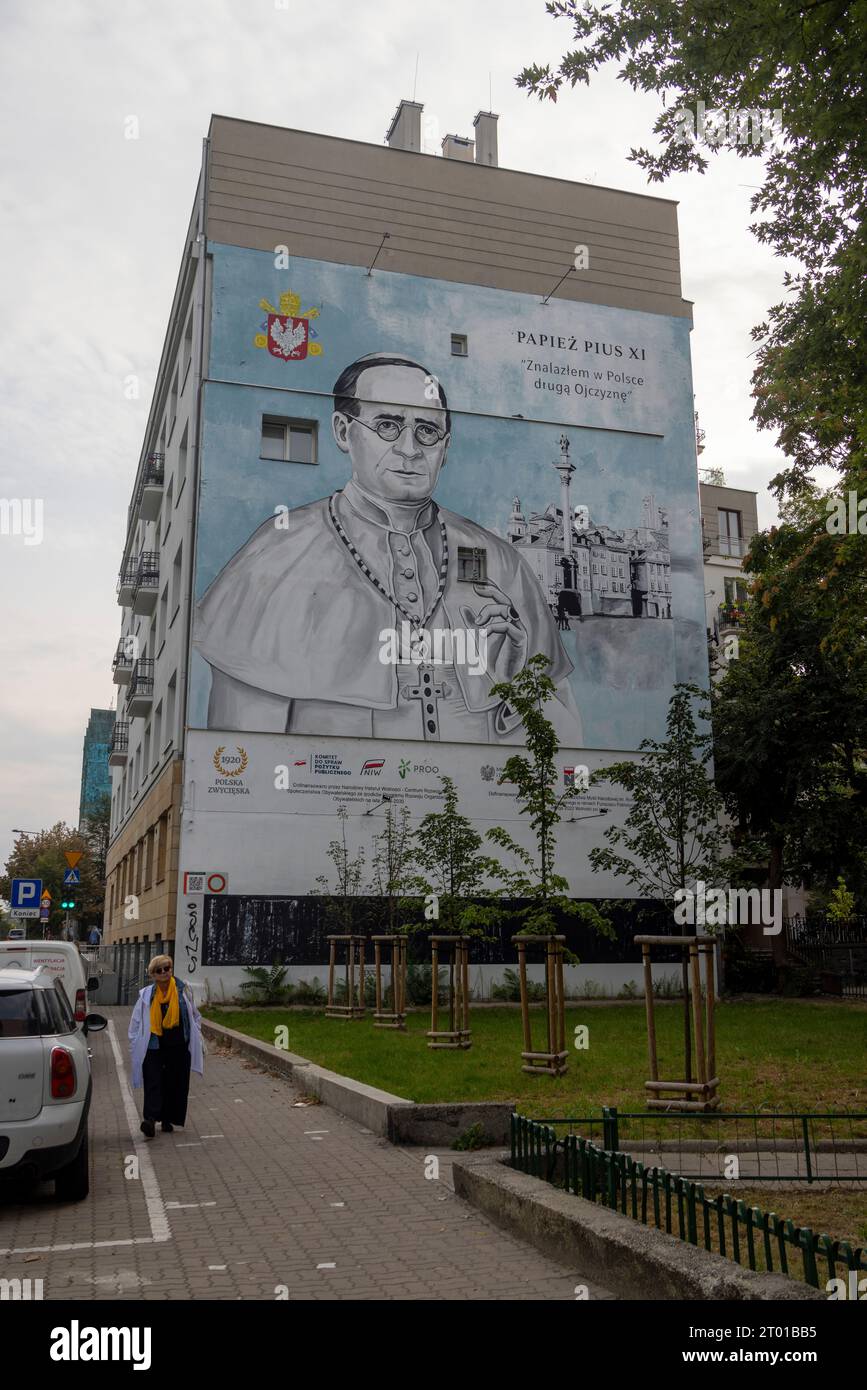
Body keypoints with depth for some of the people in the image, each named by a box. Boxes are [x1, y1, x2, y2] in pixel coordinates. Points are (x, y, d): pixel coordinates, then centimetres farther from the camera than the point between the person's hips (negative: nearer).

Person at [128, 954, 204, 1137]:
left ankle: (168, 1119, 18)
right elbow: (136, 1023, 8)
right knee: (153, 1083, -10)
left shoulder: (184, 990, 2)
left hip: (179, 1046, 2)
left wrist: (196, 1041, 9)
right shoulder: (146, 995, 0)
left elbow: (195, 1017, 13)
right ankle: (150, 1119, -15)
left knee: (176, 1083, 6)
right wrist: (135, 1046, 4)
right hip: (154, 1046, -1)